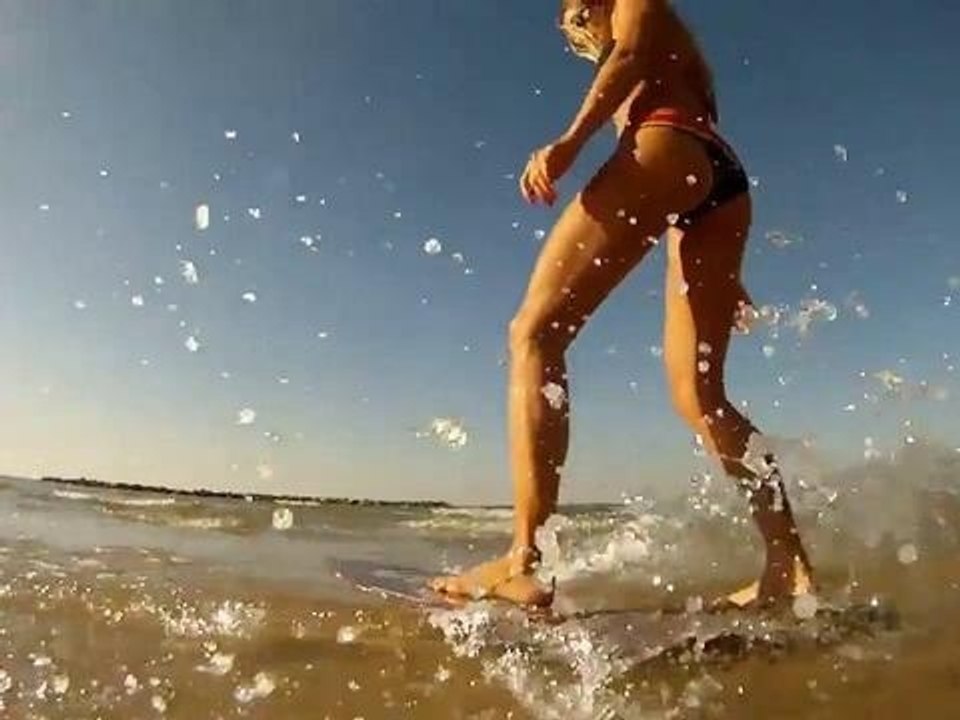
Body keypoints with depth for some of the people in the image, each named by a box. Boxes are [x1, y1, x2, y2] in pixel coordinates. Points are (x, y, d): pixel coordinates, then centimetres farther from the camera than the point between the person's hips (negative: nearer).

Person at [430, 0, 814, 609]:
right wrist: (725, 280, 26)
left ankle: (522, 563, -31)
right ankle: (792, 567, -6)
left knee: (536, 332, -17)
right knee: (697, 392, 2)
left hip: (667, 150, -8)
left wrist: (569, 142, -16)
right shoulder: (674, 62, 41)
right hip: (724, 181, 9)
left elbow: (630, 55, 1)